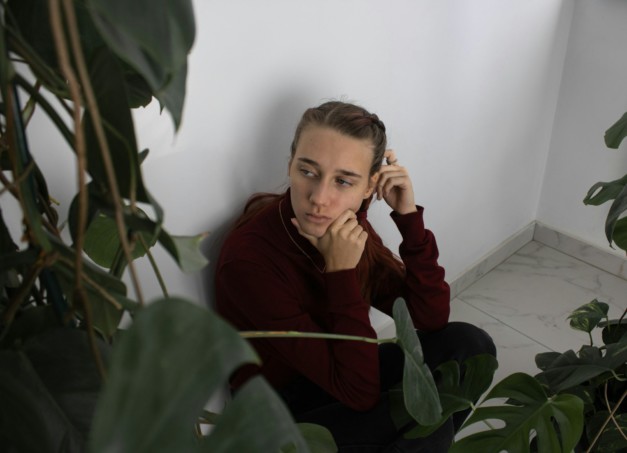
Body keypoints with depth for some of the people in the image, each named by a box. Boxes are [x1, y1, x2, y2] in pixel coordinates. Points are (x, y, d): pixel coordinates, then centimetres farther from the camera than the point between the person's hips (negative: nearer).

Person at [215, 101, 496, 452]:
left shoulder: (350, 225, -11)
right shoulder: (249, 260, -30)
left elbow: (431, 318, -12)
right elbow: (360, 392, -28)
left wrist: (408, 215, -21)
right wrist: (342, 273, -34)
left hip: (334, 374, 6)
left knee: (469, 344, -9)